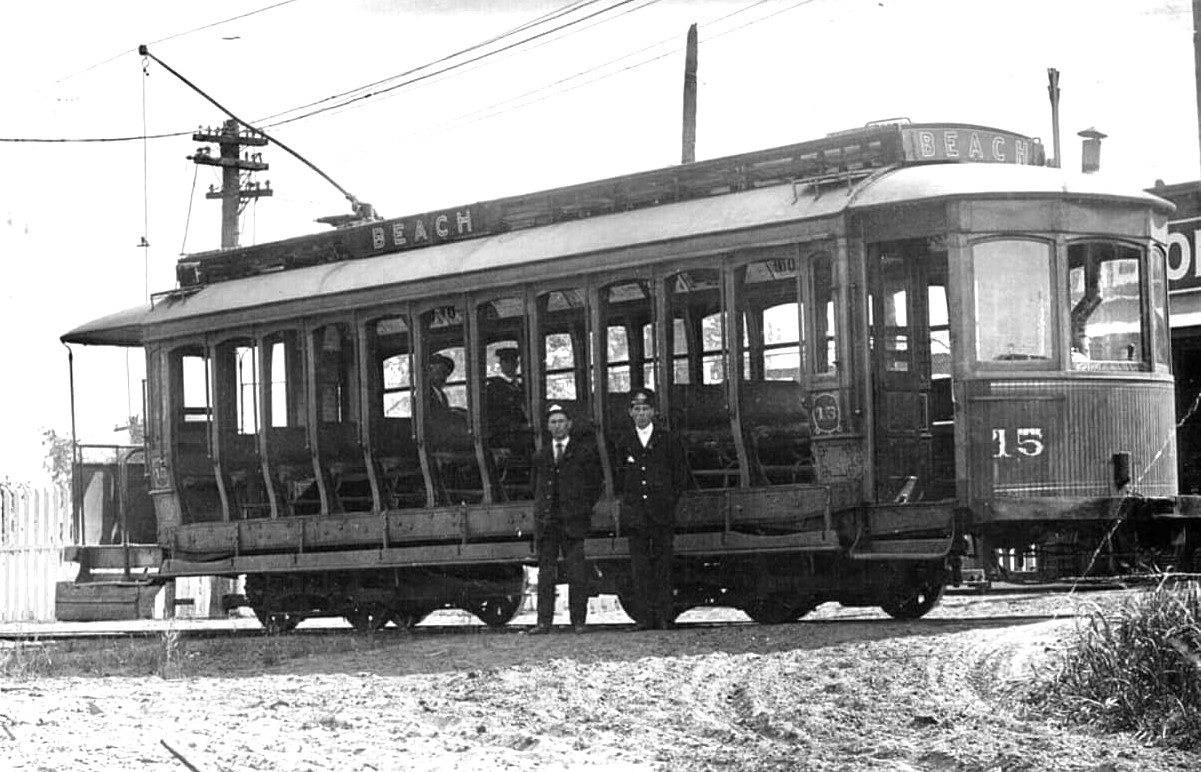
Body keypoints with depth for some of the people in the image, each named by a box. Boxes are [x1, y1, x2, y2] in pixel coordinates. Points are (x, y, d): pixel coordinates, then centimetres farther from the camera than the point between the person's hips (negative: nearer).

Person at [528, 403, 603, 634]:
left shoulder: (584, 452, 6)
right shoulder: (541, 455, 15)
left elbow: (595, 485, 8)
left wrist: (583, 510, 1)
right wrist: (540, 512, 9)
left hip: (573, 521, -3)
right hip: (546, 521, 3)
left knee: (577, 573, -4)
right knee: (545, 573, 1)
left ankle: (578, 620, 0)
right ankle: (544, 621, 1)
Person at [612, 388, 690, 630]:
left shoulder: (668, 440, 5)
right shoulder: (623, 442, 9)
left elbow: (681, 475, 10)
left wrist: (670, 500, 3)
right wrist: (629, 498, 6)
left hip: (662, 512, -1)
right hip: (635, 514, 1)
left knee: (663, 565, -1)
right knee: (640, 567, -3)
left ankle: (663, 616, 2)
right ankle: (644, 617, -3)